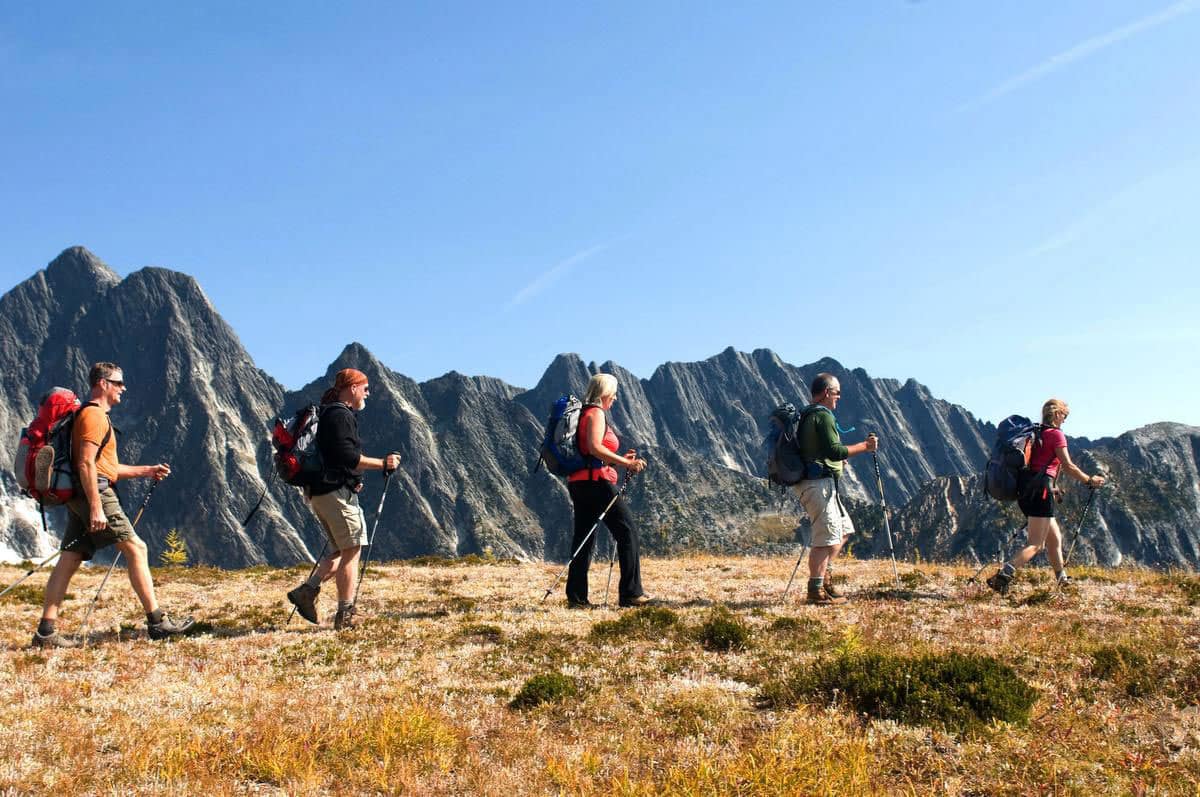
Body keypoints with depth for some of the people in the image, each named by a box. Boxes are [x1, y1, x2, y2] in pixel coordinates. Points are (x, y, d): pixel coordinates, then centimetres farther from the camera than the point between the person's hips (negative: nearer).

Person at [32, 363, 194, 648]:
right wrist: (96, 507, -23)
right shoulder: (93, 415, -8)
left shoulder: (98, 416, 24)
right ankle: (157, 622, -9)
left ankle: (46, 630, 3)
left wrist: (146, 471, 20)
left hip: (81, 498, 10)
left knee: (70, 559, 5)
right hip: (94, 493, -10)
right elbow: (86, 464, -18)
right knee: (136, 548, -8)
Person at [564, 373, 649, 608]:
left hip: (577, 481, 10)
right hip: (596, 481, -9)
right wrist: (625, 463, -18)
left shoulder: (583, 413, 21)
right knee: (627, 532, -4)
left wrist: (621, 460, 18)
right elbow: (594, 448, -21)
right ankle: (630, 593, -5)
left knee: (583, 538, 8)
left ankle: (576, 597, 6)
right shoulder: (596, 413, -7)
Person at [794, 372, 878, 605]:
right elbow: (834, 451, -20)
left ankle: (822, 575, 17)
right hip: (819, 483, -11)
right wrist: (864, 446, -10)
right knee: (826, 537, -9)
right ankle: (816, 591, -8)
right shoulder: (823, 416, -13)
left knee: (844, 529, 18)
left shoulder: (805, 416, 18)